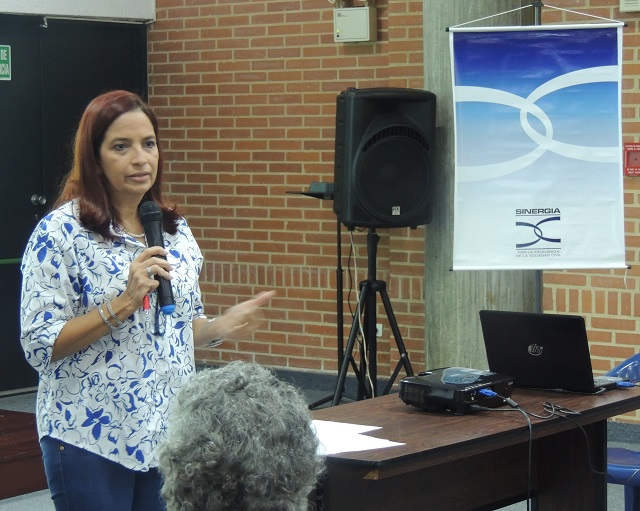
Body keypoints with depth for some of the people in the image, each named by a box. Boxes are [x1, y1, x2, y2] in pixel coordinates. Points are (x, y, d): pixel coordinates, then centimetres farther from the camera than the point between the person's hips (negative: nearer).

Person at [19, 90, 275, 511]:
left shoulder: (176, 231, 9)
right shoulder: (60, 233, -10)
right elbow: (39, 345, -14)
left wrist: (221, 326, -3)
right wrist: (123, 302, -22)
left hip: (170, 437, 5)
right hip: (92, 440, -5)